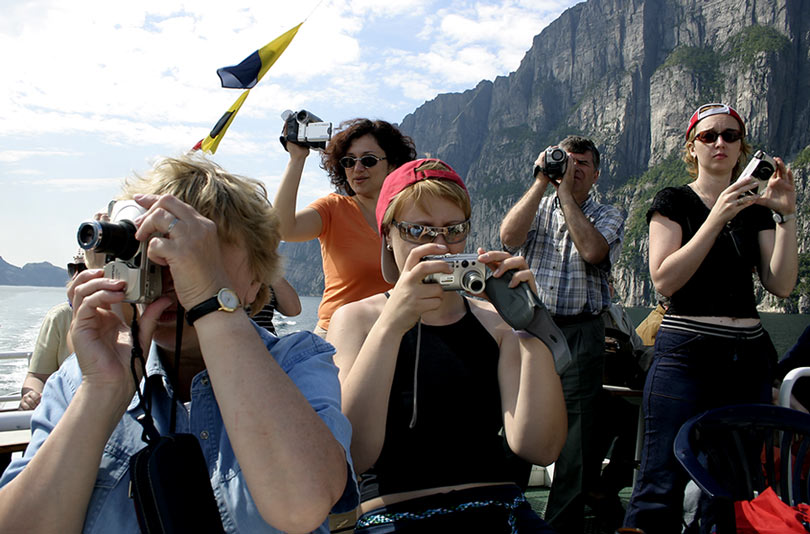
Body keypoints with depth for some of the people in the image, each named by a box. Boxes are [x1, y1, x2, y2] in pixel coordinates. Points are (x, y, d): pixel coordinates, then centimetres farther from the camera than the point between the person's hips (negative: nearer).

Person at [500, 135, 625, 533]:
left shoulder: (608, 217, 10)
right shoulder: (537, 208, 14)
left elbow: (592, 251, -13)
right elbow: (509, 236, -9)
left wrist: (565, 192, -6)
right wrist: (541, 182, -5)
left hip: (580, 334, -1)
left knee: (576, 433, 1)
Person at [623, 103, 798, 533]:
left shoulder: (755, 208, 16)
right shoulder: (673, 201, 3)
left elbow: (781, 284, 3)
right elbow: (664, 279, -12)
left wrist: (786, 215, -6)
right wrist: (717, 218, -15)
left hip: (749, 356, 5)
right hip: (686, 354, -5)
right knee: (663, 487, -8)